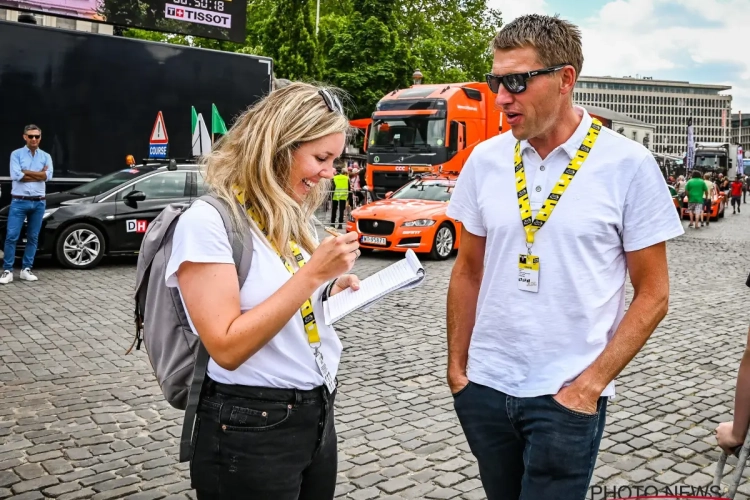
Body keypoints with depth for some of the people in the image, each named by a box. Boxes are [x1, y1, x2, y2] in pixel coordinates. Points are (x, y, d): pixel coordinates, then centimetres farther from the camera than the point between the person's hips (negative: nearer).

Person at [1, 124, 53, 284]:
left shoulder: (46, 156, 8)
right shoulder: (16, 154, 1)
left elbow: (48, 176, -9)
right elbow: (15, 175, -13)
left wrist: (25, 172, -9)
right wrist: (38, 174, -8)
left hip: (39, 203, 3)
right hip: (19, 202, -3)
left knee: (33, 237, 7)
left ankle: (26, 269, 15)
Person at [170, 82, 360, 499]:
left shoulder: (293, 218, 8)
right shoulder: (209, 221, -16)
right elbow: (228, 347, -22)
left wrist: (329, 295, -1)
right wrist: (311, 274, -23)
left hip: (319, 414, 8)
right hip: (251, 431, -8)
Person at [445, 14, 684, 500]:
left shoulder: (629, 164, -9)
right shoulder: (485, 159, 0)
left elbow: (653, 293, -5)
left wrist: (590, 385, -11)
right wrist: (456, 366, 7)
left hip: (567, 396, -3)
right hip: (484, 386, 4)